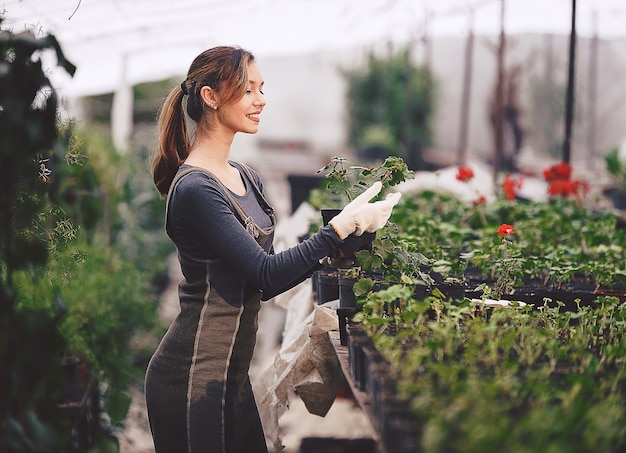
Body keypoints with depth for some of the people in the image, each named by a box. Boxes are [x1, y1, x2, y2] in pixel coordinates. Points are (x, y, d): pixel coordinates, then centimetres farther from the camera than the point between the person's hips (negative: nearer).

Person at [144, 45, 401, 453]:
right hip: (193, 377, -9)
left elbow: (262, 280, 11)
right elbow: (267, 275, -21)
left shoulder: (247, 179, 11)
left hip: (232, 373, 9)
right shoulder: (195, 189, -17)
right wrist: (343, 225, -21)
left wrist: (341, 241, 1)